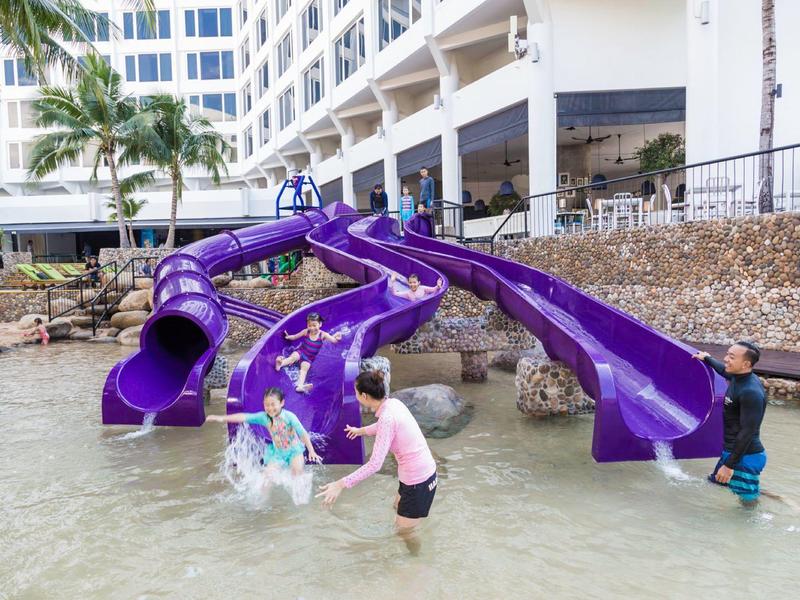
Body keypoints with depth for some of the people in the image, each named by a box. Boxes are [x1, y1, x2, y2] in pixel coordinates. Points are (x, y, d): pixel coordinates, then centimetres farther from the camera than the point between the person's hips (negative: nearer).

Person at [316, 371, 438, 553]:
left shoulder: (387, 417, -27)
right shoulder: (393, 403, -1)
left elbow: (374, 465, -30)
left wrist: (341, 484, -27)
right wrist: (361, 431, 41)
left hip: (418, 482, -9)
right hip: (423, 472, 9)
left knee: (404, 533, 10)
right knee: (398, 506, 32)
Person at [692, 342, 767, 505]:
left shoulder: (751, 392, -26)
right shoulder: (738, 376, 0)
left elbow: (747, 432, -26)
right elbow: (724, 370, 27)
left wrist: (729, 465, -24)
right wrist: (707, 358, 42)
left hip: (746, 457, -10)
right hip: (731, 450, 10)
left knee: (748, 502, -4)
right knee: (714, 482, 22)